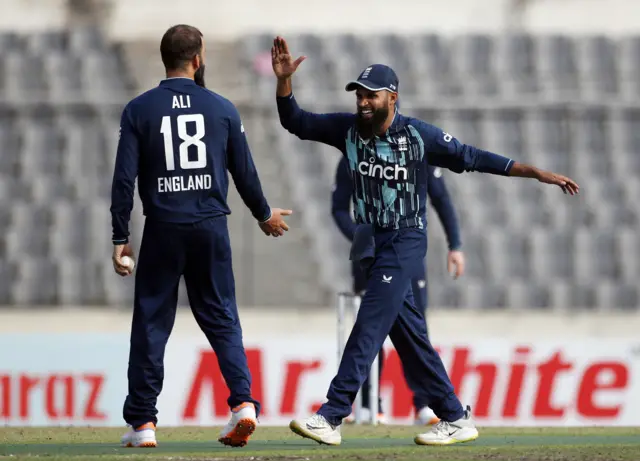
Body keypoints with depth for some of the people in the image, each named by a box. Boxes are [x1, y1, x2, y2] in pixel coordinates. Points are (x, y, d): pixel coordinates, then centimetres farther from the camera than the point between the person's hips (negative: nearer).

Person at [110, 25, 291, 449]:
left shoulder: (139, 110, -2)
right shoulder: (222, 108, 2)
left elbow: (124, 178, -6)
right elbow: (244, 173, 8)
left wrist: (121, 238, -2)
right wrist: (264, 215, 25)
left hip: (163, 230, -1)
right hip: (211, 227, 1)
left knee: (151, 324, 5)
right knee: (222, 319, 9)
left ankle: (142, 423, 4)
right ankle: (243, 402, -8)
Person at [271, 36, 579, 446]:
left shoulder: (419, 135, -10)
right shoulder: (348, 128, 1)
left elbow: (473, 158, -7)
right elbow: (295, 121, 2)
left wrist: (538, 173, -8)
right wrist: (284, 80, -15)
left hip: (406, 242, -5)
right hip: (369, 241, 5)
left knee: (368, 329, -12)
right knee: (409, 336, 8)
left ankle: (331, 419, -15)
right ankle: (457, 419, 16)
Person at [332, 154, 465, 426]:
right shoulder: (351, 161, -1)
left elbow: (441, 200, 7)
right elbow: (339, 209, 2)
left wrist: (455, 246, 2)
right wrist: (363, 243, -13)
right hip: (370, 258, 0)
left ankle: (423, 407, -3)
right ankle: (370, 407, 9)